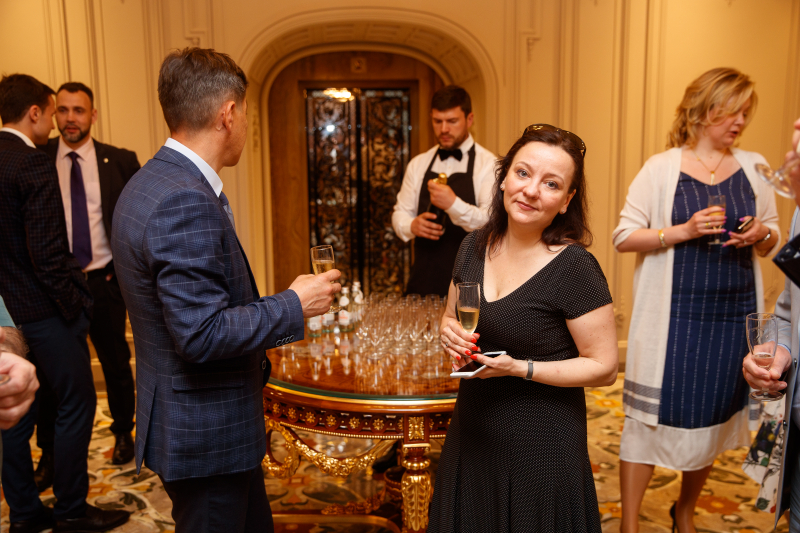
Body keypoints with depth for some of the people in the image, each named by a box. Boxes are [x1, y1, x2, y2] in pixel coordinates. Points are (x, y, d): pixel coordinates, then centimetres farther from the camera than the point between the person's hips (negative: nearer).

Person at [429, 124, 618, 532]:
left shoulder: (575, 268, -19)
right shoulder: (475, 246, -1)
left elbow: (603, 368, -15)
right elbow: (450, 316, 13)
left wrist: (518, 368, -24)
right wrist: (450, 332, -10)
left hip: (540, 443, -6)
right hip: (472, 433, 6)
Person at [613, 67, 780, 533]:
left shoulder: (753, 167, 7)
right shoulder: (662, 169, -5)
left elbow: (772, 238, 14)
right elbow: (623, 236, -7)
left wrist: (761, 236, -8)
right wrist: (682, 231, -19)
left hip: (734, 315, 4)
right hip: (675, 315, -4)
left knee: (714, 416, 14)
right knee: (652, 416, 0)